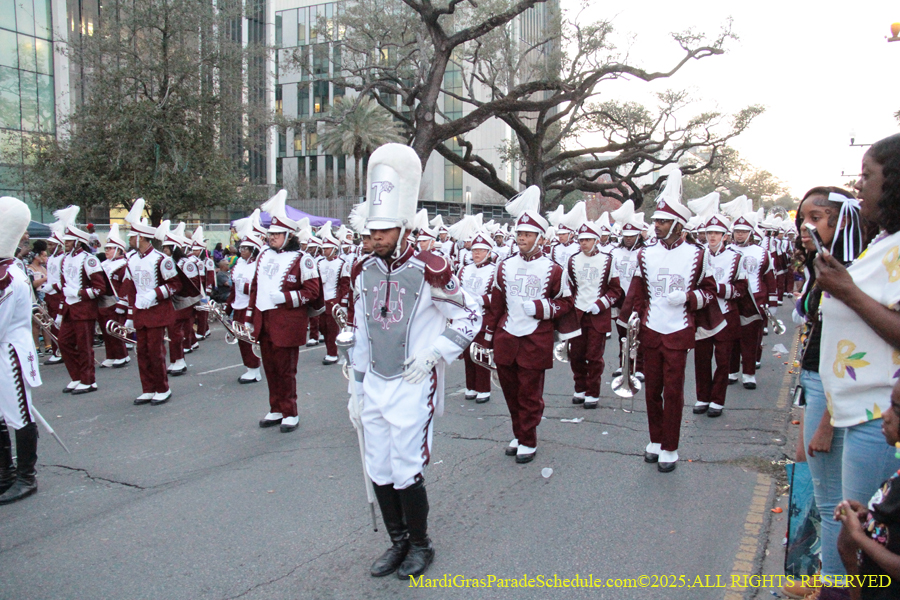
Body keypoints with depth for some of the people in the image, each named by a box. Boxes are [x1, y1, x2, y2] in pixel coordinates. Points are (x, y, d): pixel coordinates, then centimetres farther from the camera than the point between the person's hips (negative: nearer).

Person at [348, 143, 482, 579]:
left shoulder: (429, 271, -11)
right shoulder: (363, 272, 5)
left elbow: (470, 317, -2)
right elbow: (360, 335, 12)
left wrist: (434, 351, -12)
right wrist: (356, 390, 13)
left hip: (412, 388, -5)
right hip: (373, 389, 5)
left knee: (406, 472, 1)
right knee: (378, 472, 11)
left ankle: (421, 545, 24)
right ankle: (398, 542, 31)